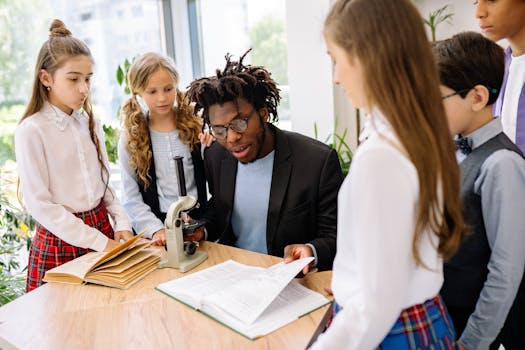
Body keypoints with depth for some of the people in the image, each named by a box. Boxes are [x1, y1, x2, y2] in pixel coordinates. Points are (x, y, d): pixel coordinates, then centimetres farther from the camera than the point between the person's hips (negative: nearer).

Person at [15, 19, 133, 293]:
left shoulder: (90, 124, 4)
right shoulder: (31, 130, -13)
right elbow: (39, 204, -15)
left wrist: (121, 223, -4)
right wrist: (99, 242, -16)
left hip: (103, 228, 5)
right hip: (60, 241, -5)